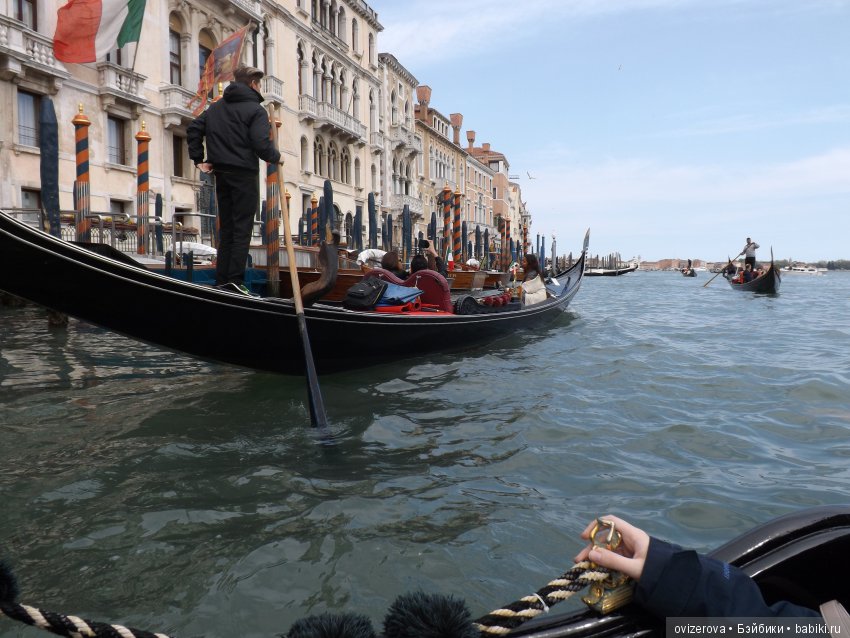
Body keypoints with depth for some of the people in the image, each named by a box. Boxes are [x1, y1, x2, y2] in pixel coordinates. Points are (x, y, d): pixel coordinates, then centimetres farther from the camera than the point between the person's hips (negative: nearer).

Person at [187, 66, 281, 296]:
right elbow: (261, 144, -17)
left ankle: (222, 280, 12)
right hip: (244, 174, -7)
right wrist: (276, 157, 0)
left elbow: (193, 130, 12)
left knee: (226, 227, 12)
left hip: (221, 173, 7)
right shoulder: (255, 110, -6)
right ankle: (235, 280, -9)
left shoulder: (216, 107, 16)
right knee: (242, 228, -4)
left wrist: (198, 159, 14)